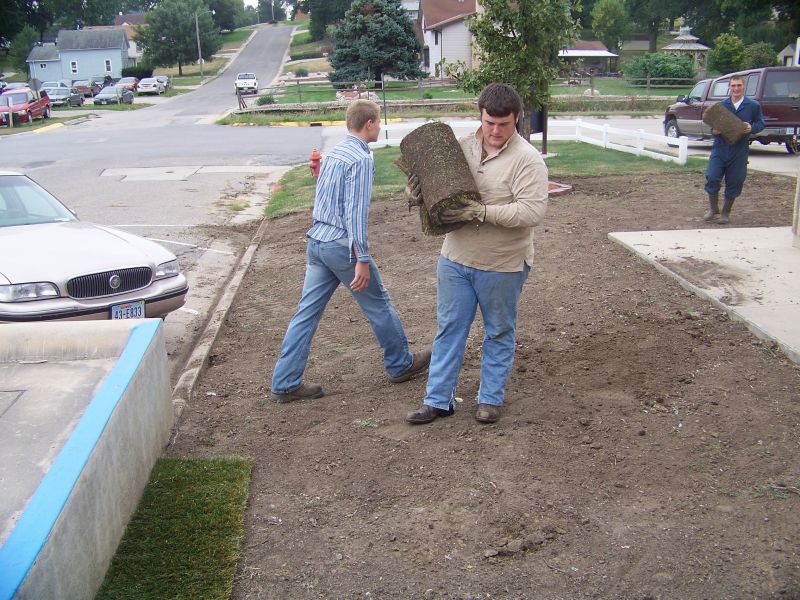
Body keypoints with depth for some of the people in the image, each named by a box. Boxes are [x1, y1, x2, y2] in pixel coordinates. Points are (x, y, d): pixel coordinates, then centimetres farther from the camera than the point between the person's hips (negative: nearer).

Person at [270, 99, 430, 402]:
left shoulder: (334, 152, 13)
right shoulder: (361, 159, -15)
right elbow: (356, 212, -21)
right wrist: (362, 260, -21)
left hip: (316, 241, 8)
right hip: (341, 245, -8)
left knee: (306, 312, 7)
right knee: (379, 305, 10)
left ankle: (285, 382, 9)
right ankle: (401, 364, 27)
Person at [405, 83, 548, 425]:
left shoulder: (527, 159, -14)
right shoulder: (461, 148, 1)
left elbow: (532, 211, -24)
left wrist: (481, 211, -31)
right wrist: (417, 193, -13)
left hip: (503, 265, -4)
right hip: (456, 258, 4)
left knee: (499, 333, 12)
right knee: (449, 329, 11)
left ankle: (491, 398, 29)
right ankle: (438, 400, 21)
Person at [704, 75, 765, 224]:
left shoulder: (753, 105, 0)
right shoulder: (721, 105, 5)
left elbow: (760, 123, 7)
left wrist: (752, 128, -15)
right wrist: (714, 130, -11)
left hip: (739, 151, -1)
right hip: (719, 149, 1)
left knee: (734, 183, 5)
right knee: (712, 178, -9)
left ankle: (725, 213, 22)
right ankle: (713, 209, 12)